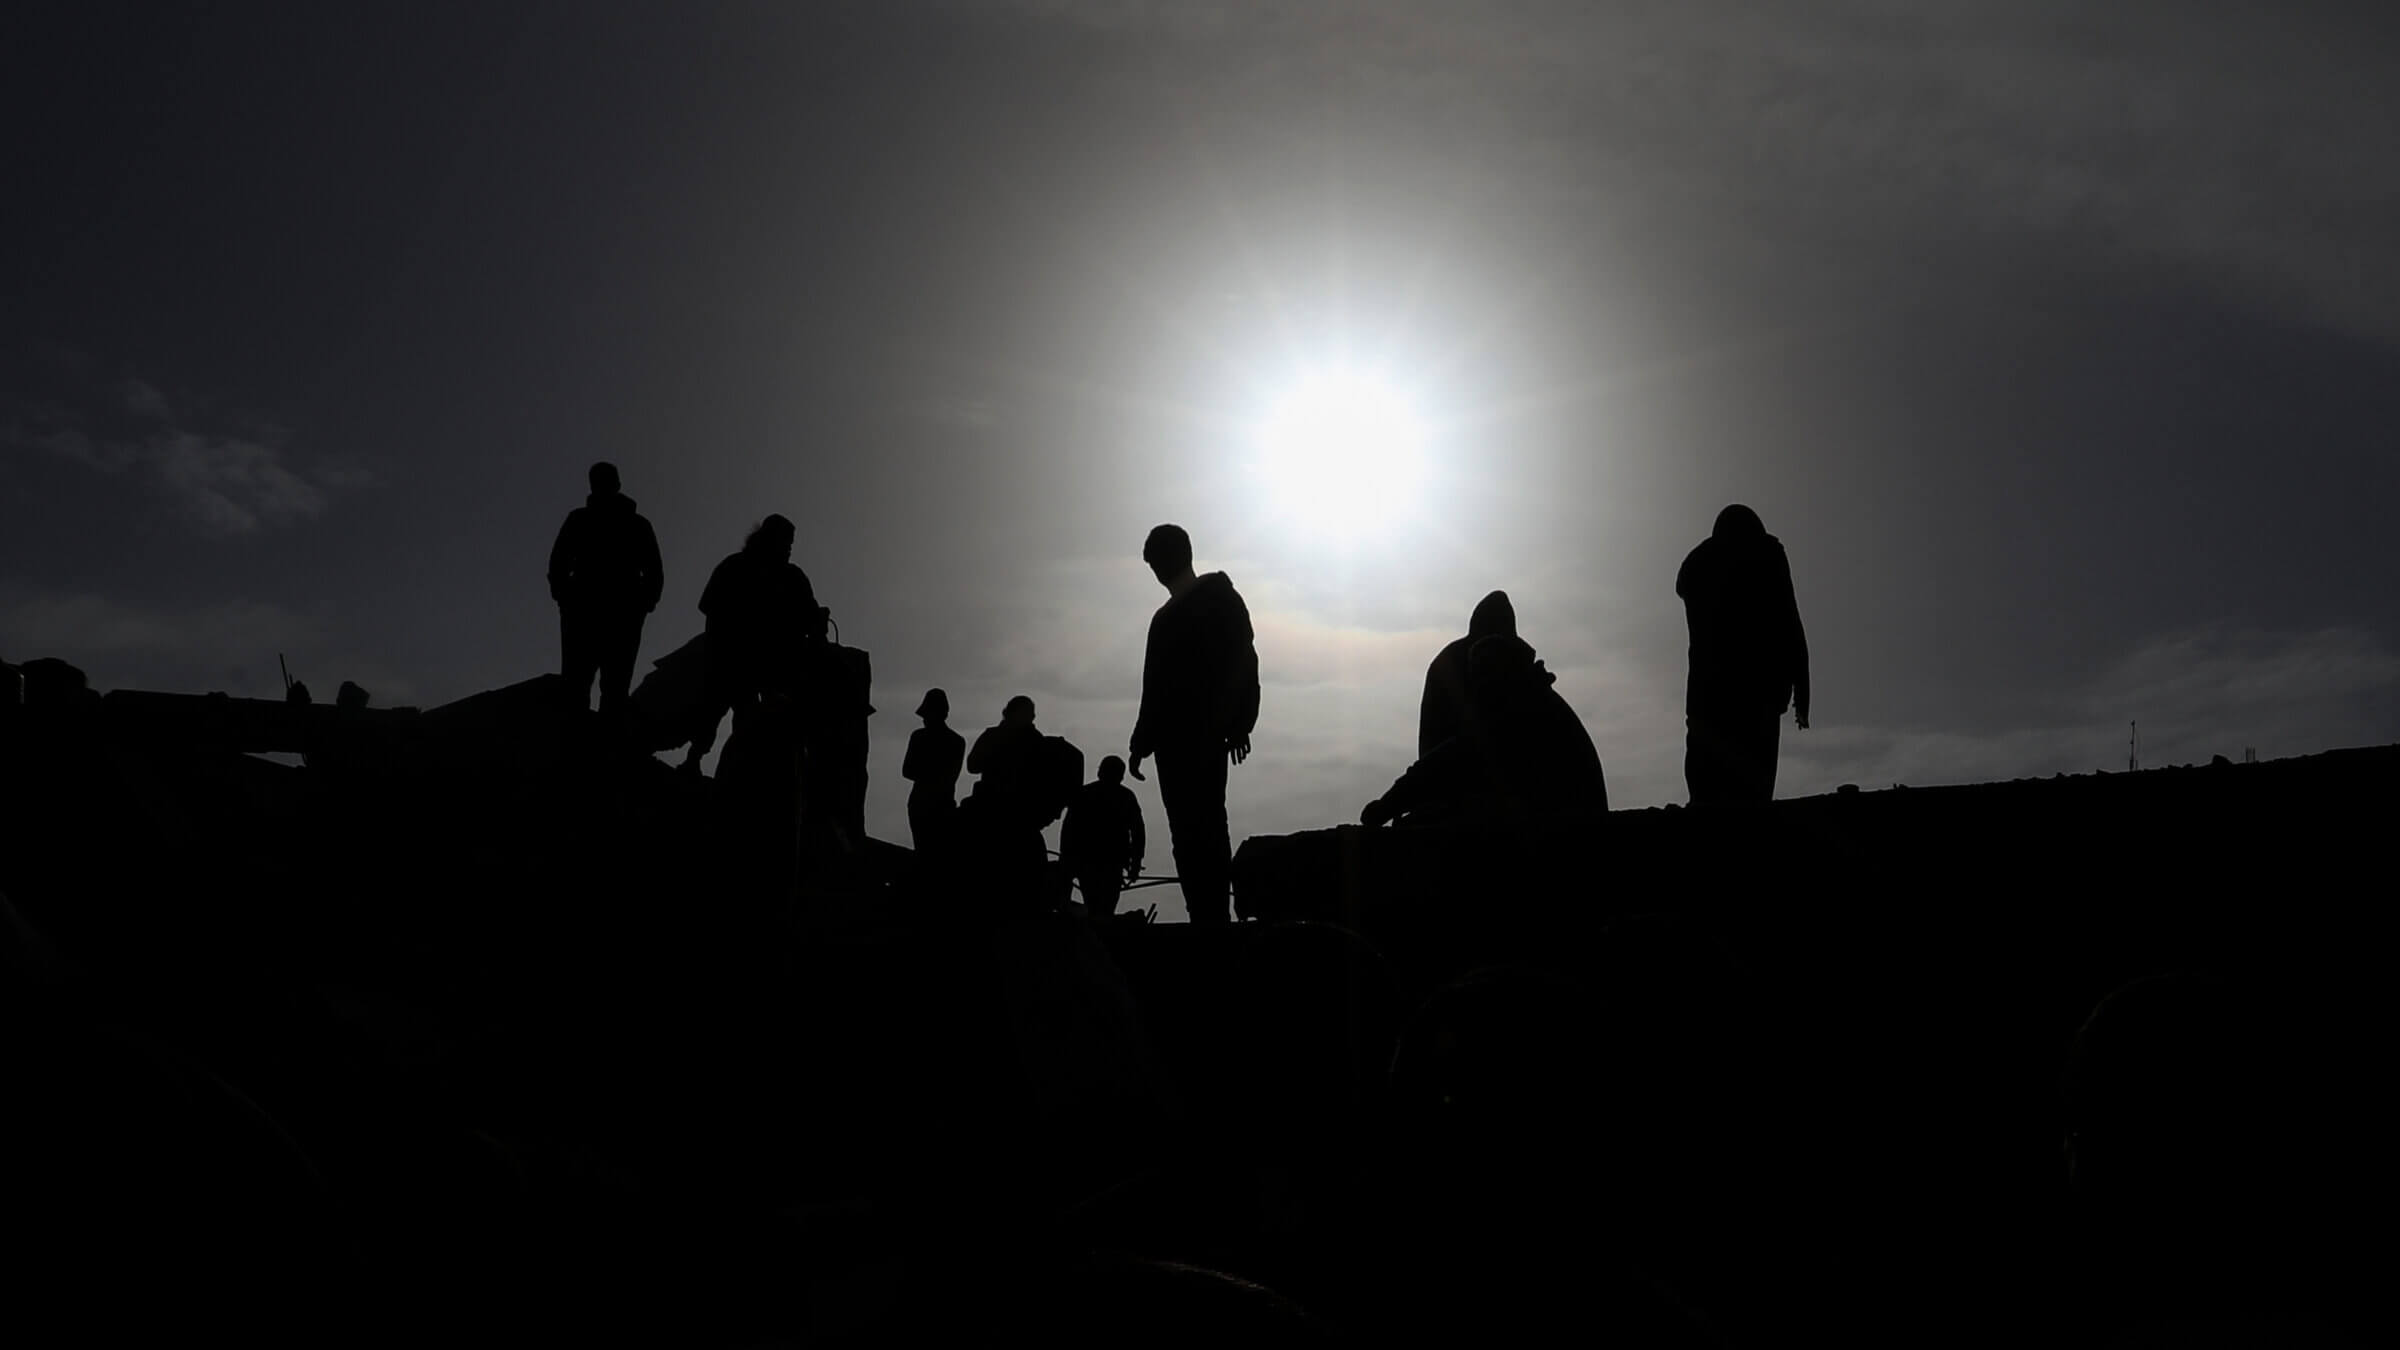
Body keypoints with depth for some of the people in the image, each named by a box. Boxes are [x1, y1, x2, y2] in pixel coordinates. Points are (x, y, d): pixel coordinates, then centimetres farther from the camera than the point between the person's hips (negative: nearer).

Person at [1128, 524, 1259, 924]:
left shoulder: (1169, 619, -19)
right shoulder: (1228, 599, 5)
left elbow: (1157, 692, -17)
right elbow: (1246, 664, 10)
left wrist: (1140, 745, -7)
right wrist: (1240, 724, 16)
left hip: (1181, 739, -8)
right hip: (1215, 733, 8)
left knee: (1191, 832, -4)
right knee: (1211, 824, 17)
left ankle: (1209, 916, -4)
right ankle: (1218, 911, 24)